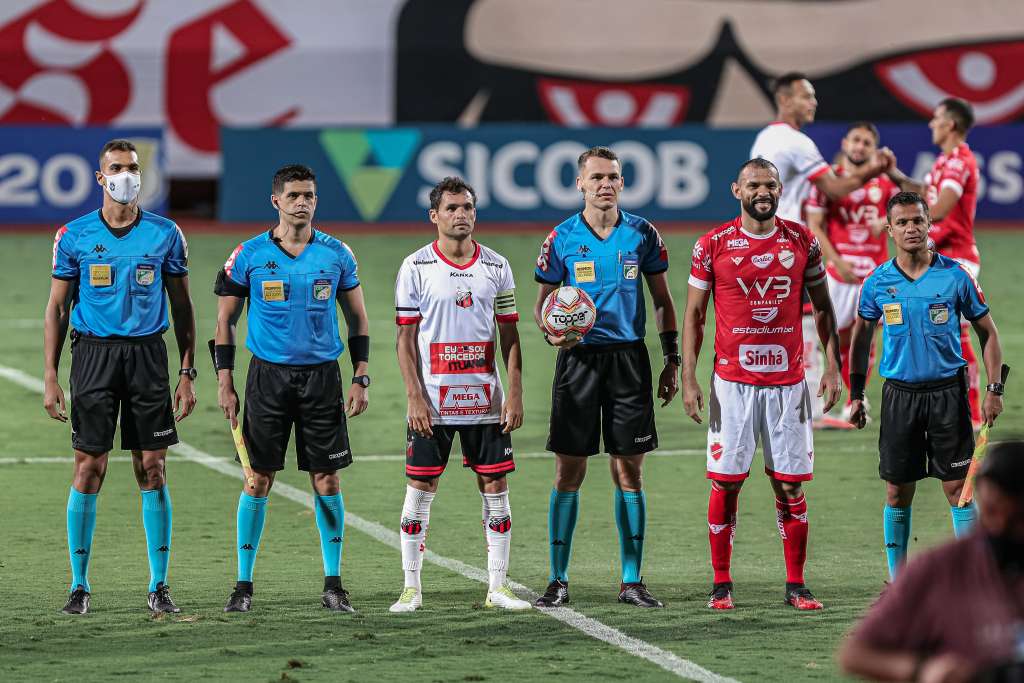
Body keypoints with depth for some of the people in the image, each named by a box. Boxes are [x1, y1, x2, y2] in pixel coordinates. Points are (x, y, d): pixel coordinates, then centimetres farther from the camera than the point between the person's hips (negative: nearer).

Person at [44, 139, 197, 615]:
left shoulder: (165, 234, 4)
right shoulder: (74, 236, 2)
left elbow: (182, 306, 10)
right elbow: (57, 308, 6)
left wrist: (188, 372, 4)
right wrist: (50, 376, 0)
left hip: (147, 356, 1)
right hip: (93, 354, -1)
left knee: (152, 469, 0)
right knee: (88, 469, -3)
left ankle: (159, 586, 6)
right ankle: (80, 585, 6)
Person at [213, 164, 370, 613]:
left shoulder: (336, 254, 4)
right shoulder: (249, 255, 0)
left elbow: (358, 320, 11)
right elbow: (225, 320, 6)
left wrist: (360, 379, 3)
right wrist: (224, 382, -1)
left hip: (322, 375, 1)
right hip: (268, 374, -1)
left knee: (327, 481, 1)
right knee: (258, 480, -2)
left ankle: (333, 584, 9)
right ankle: (243, 584, 6)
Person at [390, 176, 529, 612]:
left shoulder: (496, 266, 6)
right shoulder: (416, 267, -1)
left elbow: (509, 335, 8)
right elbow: (406, 337, -2)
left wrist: (515, 394, -1)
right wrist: (415, 398, -10)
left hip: (485, 401, 3)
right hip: (432, 402, -3)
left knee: (495, 486, 2)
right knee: (421, 489, 0)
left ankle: (497, 588, 8)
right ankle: (412, 588, 7)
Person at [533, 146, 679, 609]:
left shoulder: (642, 234, 4)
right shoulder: (562, 239, 1)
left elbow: (662, 301, 11)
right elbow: (543, 301, 8)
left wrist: (672, 360, 6)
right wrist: (551, 331, -14)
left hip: (628, 358, 1)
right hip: (578, 358, -1)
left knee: (629, 473, 3)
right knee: (569, 473, 0)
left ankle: (632, 580, 9)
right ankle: (558, 580, 6)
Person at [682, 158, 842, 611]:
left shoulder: (802, 242, 5)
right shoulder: (713, 245, -1)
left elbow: (822, 307, 13)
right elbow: (694, 315, 3)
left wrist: (832, 366, 3)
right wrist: (688, 379, -3)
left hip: (788, 382, 1)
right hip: (733, 382, -1)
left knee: (790, 485, 2)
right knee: (726, 483, -1)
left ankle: (796, 586, 9)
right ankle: (721, 584, 8)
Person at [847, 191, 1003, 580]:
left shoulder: (955, 276, -3)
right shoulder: (877, 283, 2)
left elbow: (987, 332, 5)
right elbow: (861, 338, 15)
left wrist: (994, 389, -2)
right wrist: (856, 394, 10)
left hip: (948, 391, -1)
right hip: (899, 394, 1)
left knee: (958, 487, -3)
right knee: (897, 493, 4)